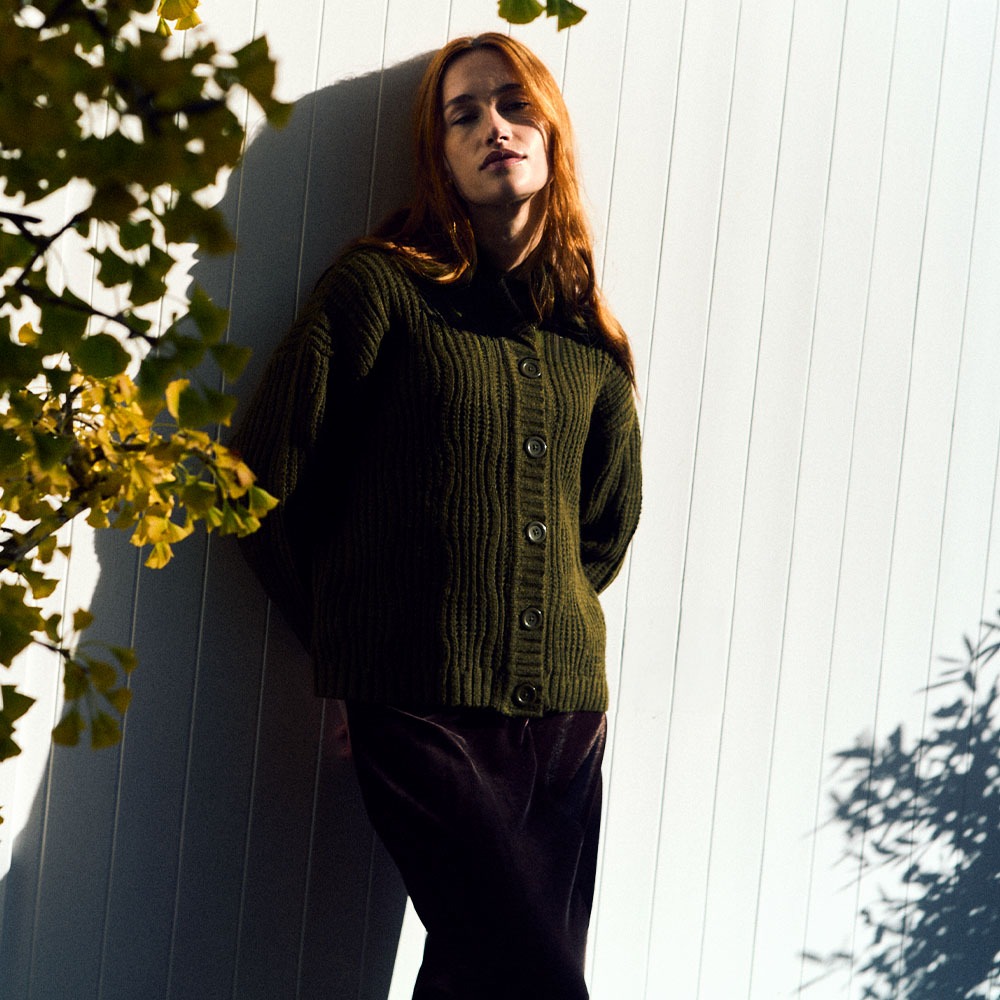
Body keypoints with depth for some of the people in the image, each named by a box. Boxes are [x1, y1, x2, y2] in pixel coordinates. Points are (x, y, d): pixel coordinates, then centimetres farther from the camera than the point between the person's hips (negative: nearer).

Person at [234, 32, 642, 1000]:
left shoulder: (588, 331, 12)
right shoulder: (382, 288, -2)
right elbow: (262, 482, -2)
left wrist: (556, 623, 14)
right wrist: (352, 640, 4)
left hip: (565, 712, 5)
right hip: (426, 710, -5)